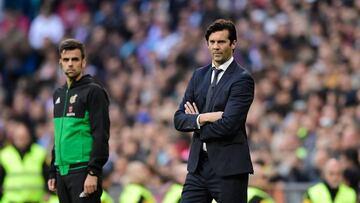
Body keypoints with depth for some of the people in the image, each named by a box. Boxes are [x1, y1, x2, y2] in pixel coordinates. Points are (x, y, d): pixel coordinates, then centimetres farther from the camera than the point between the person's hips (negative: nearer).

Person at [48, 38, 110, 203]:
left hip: (83, 170, -8)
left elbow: (101, 135, -13)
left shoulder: (93, 91, -6)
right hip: (62, 171, 8)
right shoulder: (59, 94, 18)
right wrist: (53, 173, 19)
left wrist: (93, 172, -20)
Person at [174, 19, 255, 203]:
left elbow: (227, 125, -19)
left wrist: (196, 122, -3)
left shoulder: (242, 79, -8)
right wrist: (202, 118, -13)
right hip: (198, 165, 6)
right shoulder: (199, 75, 13)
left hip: (229, 167, -6)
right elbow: (179, 119, 7)